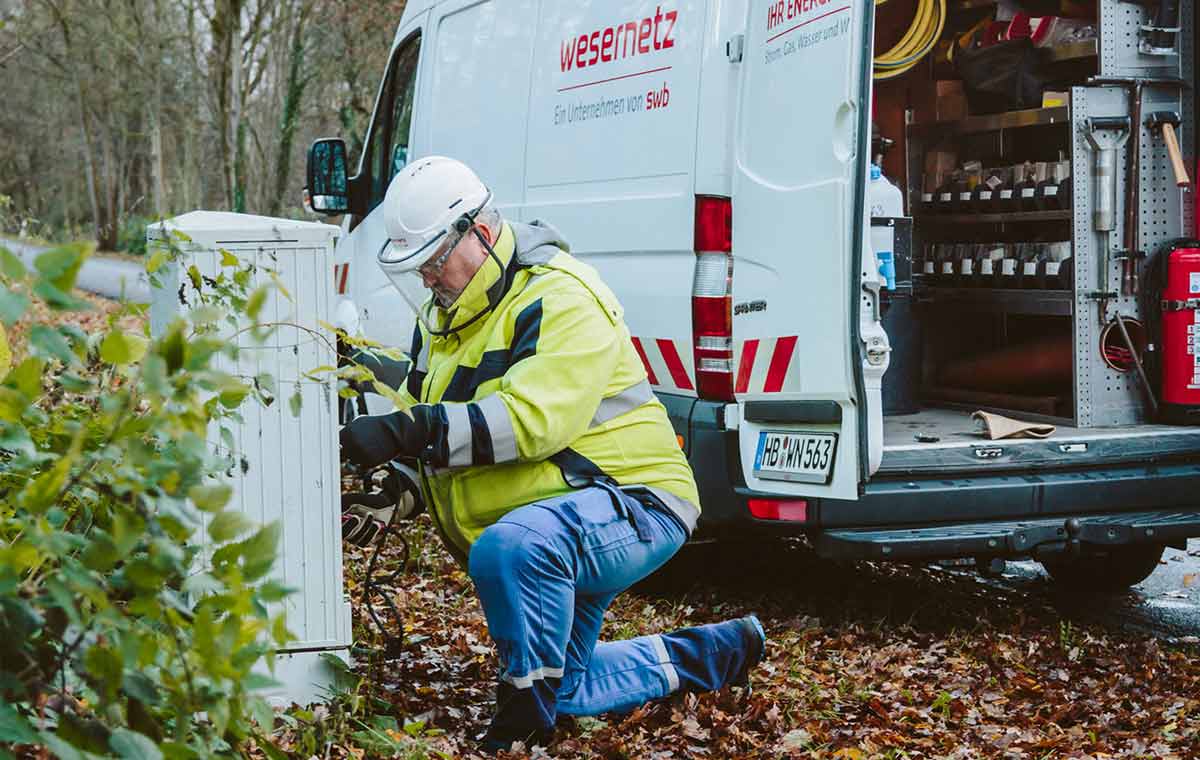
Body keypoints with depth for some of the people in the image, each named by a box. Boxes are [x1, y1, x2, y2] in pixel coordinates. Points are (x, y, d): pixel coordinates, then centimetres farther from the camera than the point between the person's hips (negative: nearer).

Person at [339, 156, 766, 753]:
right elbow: (419, 414, 15)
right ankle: (718, 653, 33)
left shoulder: (560, 299, -20)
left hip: (632, 506, -10)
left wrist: (410, 431, -40)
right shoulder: (444, 315, 9)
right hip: (559, 538, 10)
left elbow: (531, 419, -34)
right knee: (566, 689, 18)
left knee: (510, 546, -40)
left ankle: (525, 723, -21)